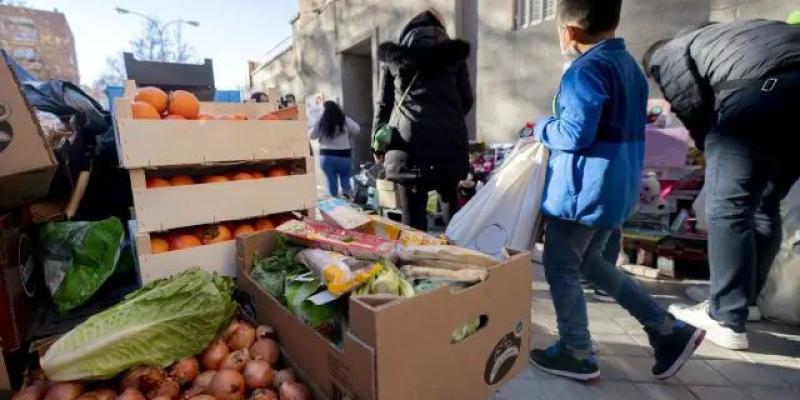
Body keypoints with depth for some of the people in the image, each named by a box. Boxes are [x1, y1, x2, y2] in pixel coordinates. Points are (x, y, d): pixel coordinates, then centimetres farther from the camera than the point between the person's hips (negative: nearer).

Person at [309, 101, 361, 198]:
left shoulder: (320, 122, -7)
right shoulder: (345, 120, -5)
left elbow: (312, 136, 2)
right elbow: (357, 130, 2)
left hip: (326, 155, 0)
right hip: (343, 155, 0)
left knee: (331, 180, 10)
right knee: (345, 176, 19)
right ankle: (346, 192, -2)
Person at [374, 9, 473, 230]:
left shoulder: (393, 56, 16)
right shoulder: (454, 53, 15)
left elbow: (383, 103, 16)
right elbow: (466, 100, 17)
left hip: (409, 143, 0)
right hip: (449, 139, 1)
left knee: (413, 219, 1)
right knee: (453, 211, 14)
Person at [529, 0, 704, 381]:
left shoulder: (585, 71, -16)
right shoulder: (630, 66, 15)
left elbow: (575, 135, -21)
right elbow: (624, 130, 19)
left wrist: (542, 128, -3)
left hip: (583, 190, -10)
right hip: (616, 187, 10)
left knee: (561, 269, 5)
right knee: (591, 263, 22)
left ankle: (577, 354, 19)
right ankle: (670, 331, 25)